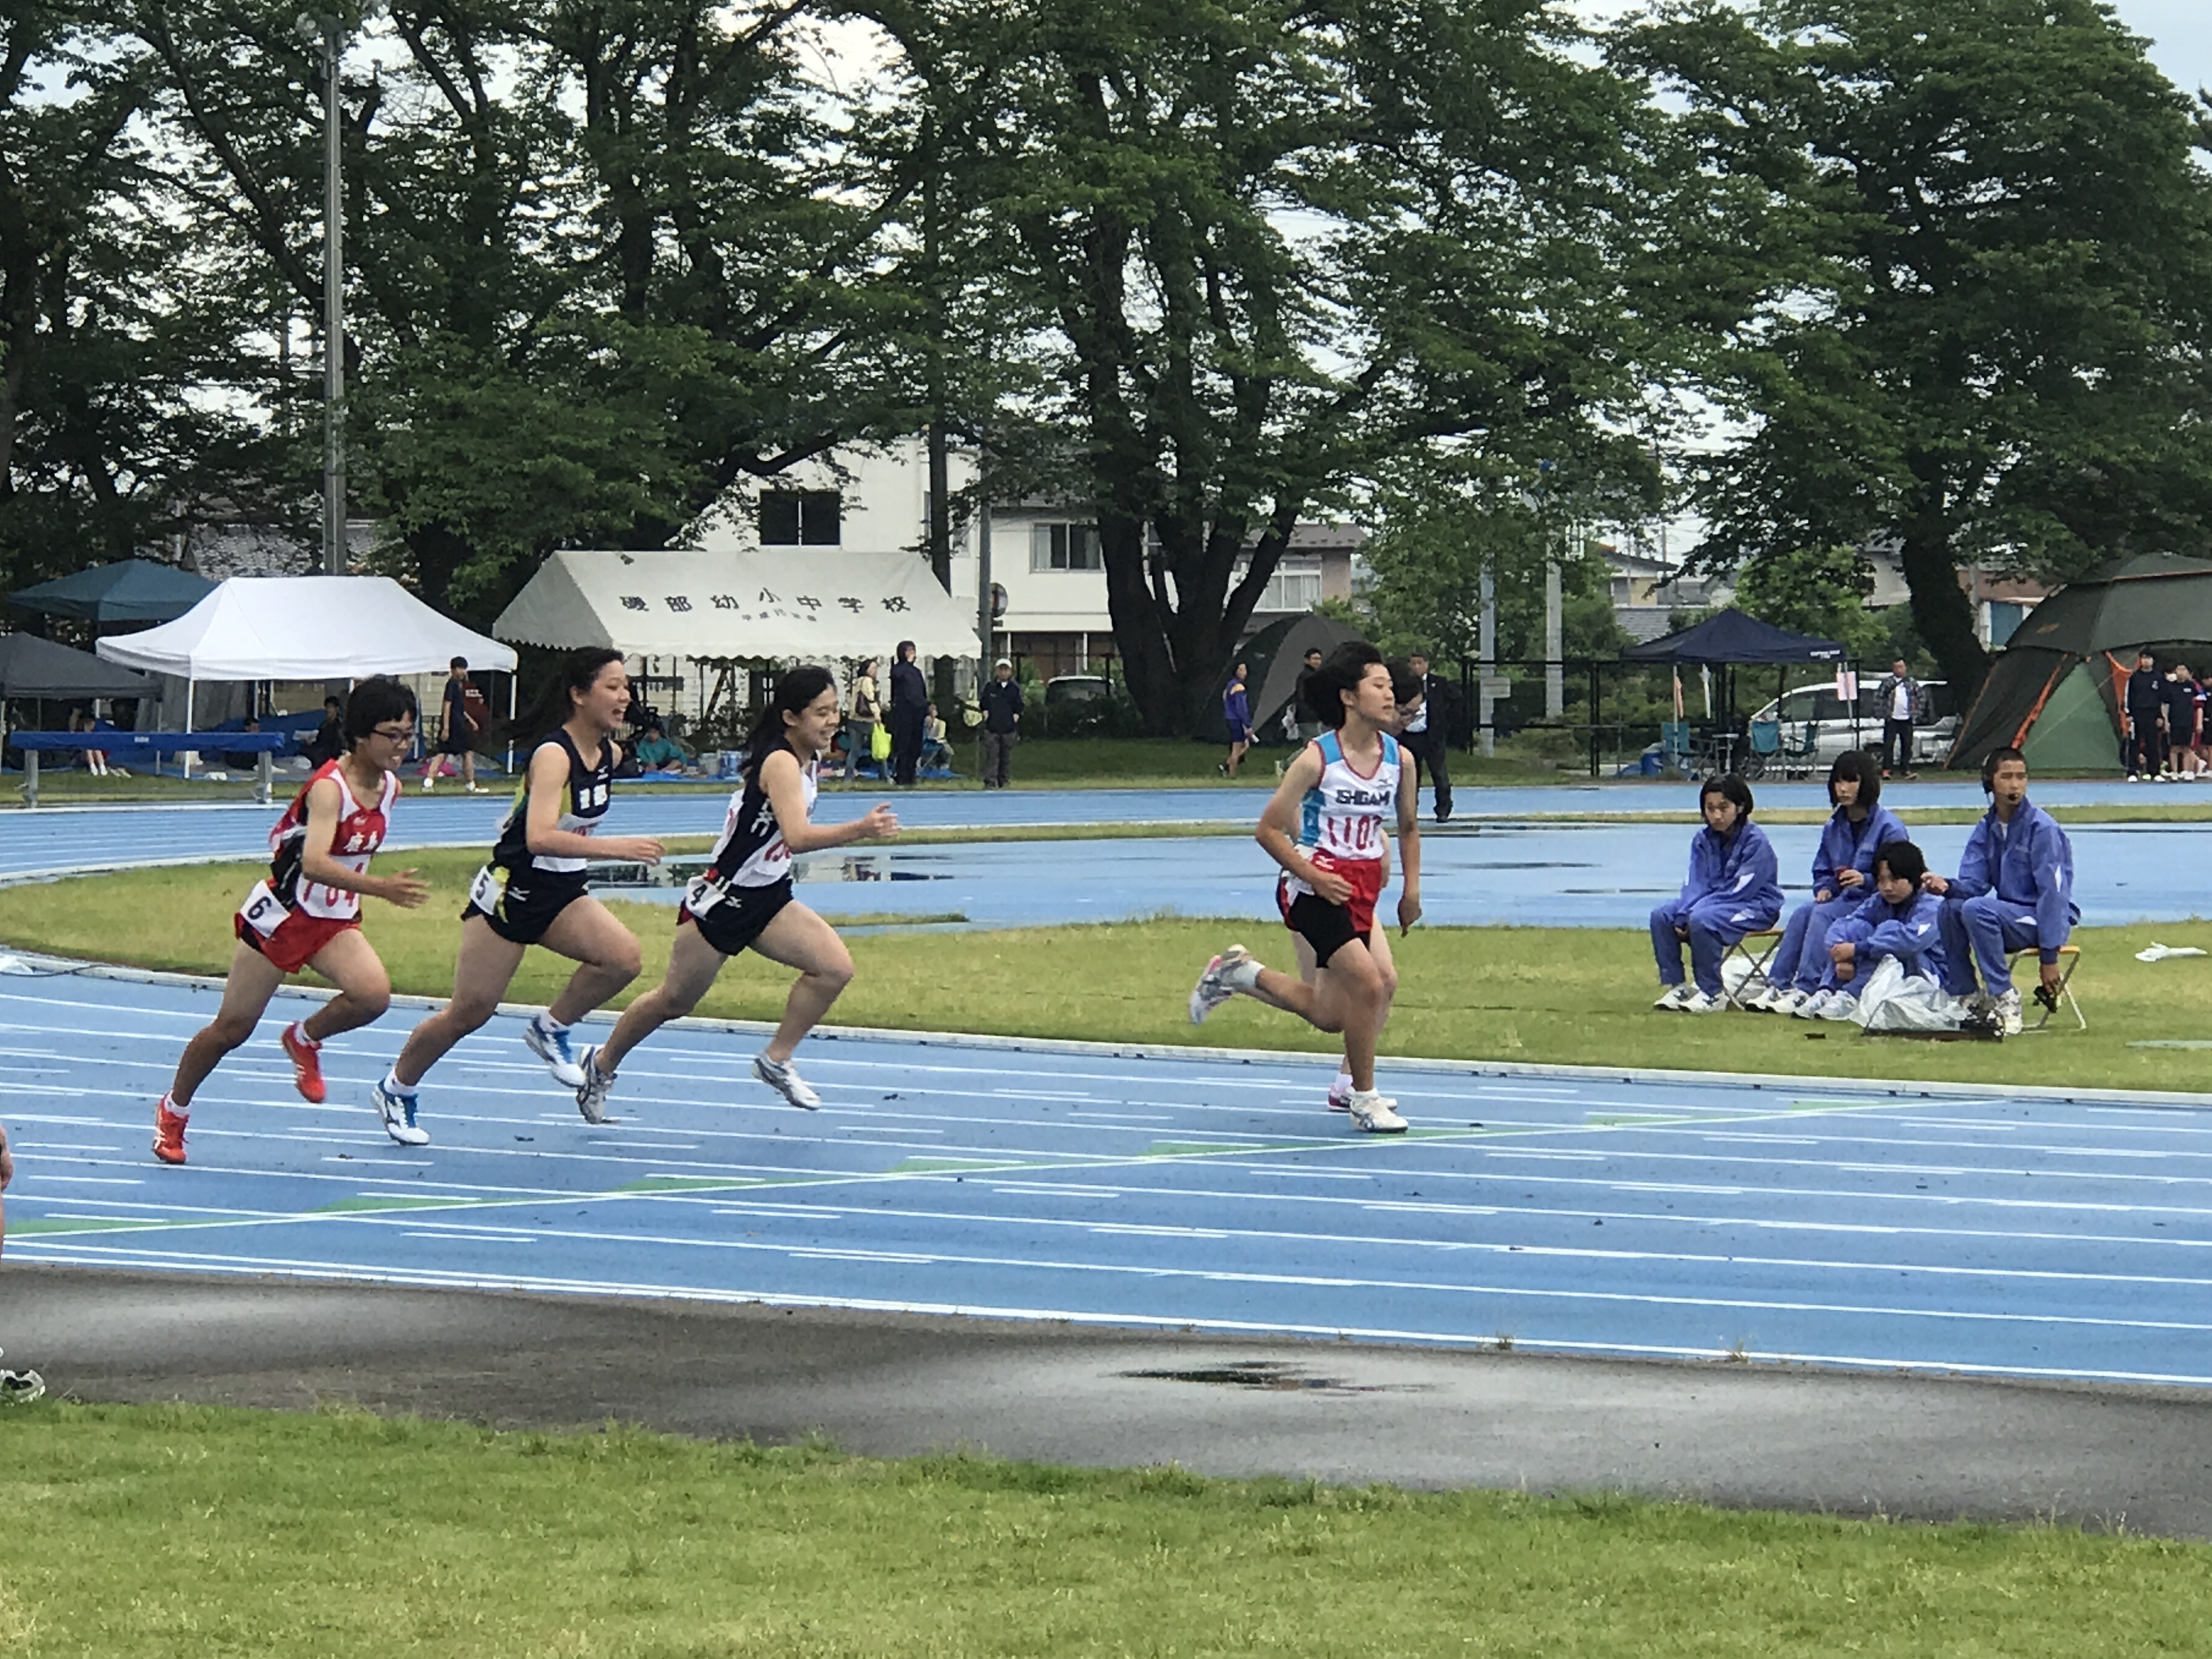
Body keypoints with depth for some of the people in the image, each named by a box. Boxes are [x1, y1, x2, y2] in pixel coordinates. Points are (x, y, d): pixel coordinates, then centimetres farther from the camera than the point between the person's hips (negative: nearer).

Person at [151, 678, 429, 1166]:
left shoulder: (390, 787, -2)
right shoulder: (329, 787, -26)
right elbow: (314, 862, -41)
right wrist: (379, 887, -52)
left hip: (335, 920, 6)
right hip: (280, 914, -6)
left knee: (373, 995, -23)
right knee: (233, 1027, 4)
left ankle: (303, 1040, 7)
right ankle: (173, 1111, 28)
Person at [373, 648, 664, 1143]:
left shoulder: (611, 754, 1)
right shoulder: (553, 755, -23)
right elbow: (540, 838, -36)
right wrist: (616, 847, -40)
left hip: (562, 895, 7)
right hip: (511, 892, -7)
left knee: (624, 956, -20)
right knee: (470, 1013, 1)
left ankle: (550, 1029, 1)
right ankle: (396, 1090, 23)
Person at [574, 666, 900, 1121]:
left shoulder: (807, 759, 3)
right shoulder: (779, 763, -25)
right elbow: (796, 836, -41)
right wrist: (859, 830, -50)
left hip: (768, 898, 8)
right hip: (722, 900, -8)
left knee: (836, 967, -13)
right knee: (675, 1001, 7)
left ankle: (776, 1061, 1)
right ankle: (602, 1065, 31)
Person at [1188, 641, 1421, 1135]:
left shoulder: (1398, 758, 1)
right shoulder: (1316, 759, -15)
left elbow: (1408, 827, 17)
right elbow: (1268, 829, -9)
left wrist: (1412, 888, 7)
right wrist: (1315, 877, -16)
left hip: (1361, 889, 7)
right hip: (1315, 887, -7)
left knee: (1328, 1016, 8)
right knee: (1367, 981, -21)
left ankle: (1240, 973, 30)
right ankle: (1364, 1099, -6)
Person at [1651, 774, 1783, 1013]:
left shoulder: (1756, 841, -16)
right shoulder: (1702, 840, 5)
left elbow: (1739, 890, -21)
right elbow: (1695, 884, 1)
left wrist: (1693, 913, -25)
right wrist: (1683, 914, -20)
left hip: (1755, 906, -7)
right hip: (1712, 902, 7)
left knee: (1702, 920, -34)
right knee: (1661, 917, -11)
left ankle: (1711, 995, -24)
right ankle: (1675, 985, -4)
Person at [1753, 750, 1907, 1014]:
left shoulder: (1888, 826, -8)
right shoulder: (1835, 826, 12)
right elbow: (1822, 870, 22)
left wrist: (1866, 880, -26)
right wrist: (1824, 888, 1)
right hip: (1842, 899, 6)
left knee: (1824, 915, -30)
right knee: (1803, 912, -22)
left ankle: (1806, 990, -35)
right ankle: (1778, 985, -27)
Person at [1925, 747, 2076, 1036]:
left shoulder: (2042, 828, -14)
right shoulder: (1986, 829, 7)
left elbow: (2052, 892, -17)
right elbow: (1974, 883, 2)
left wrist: (2048, 957, -20)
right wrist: (1947, 886, -23)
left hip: (2047, 920, -6)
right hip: (2011, 915, 6)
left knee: (1976, 910, -29)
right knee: (1952, 907, -18)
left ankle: (2004, 1000, -23)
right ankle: (1963, 998, -9)